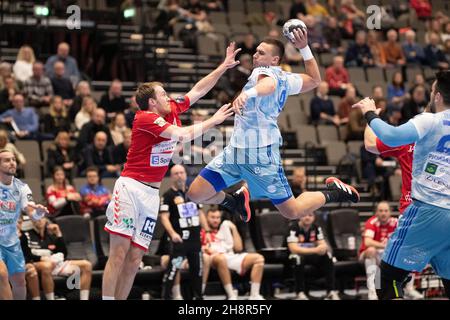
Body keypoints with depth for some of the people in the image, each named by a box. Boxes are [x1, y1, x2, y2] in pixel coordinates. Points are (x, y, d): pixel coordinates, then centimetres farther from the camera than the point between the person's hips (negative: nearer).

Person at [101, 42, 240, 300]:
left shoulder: (172, 110, 12)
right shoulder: (145, 117, -11)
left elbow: (197, 91, 21)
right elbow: (183, 135, -19)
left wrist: (224, 67, 18)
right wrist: (213, 120, -8)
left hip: (152, 194, 7)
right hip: (131, 187, -7)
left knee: (134, 259, 3)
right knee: (119, 252, -13)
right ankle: (107, 299, -13)